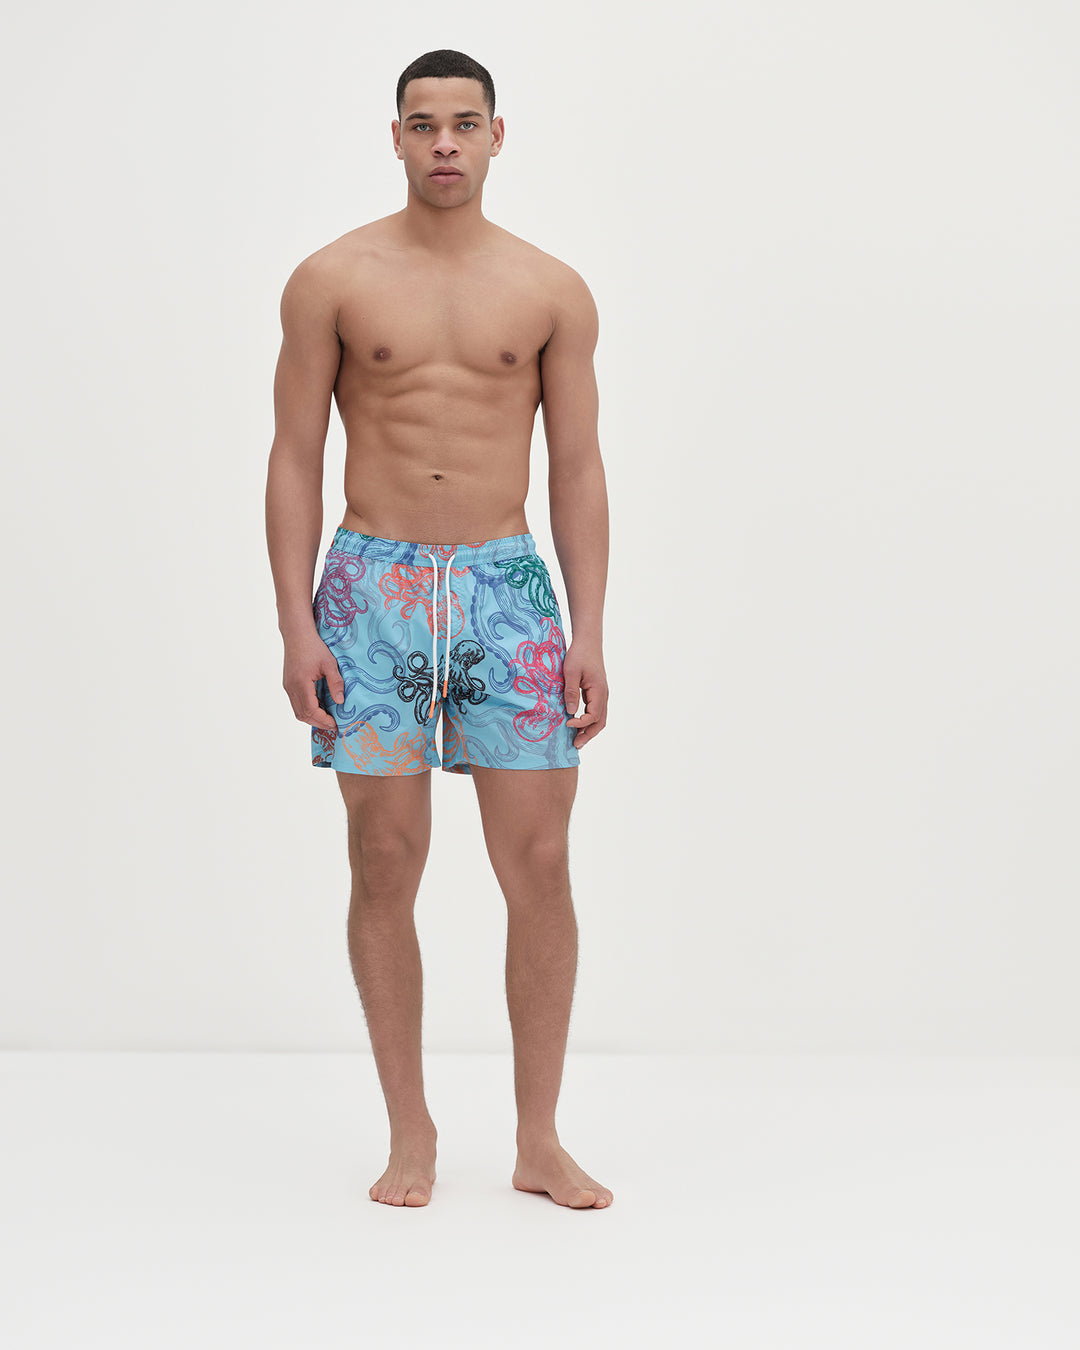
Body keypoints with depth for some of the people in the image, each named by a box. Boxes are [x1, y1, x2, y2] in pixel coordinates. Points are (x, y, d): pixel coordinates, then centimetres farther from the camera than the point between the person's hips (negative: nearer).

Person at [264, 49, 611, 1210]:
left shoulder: (552, 292, 6)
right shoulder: (332, 280, 3)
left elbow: (578, 468, 6)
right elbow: (294, 459, 2)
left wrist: (588, 631, -2)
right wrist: (295, 623, -6)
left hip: (507, 588, 1)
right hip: (372, 589, -1)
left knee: (539, 864, -2)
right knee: (386, 864, 1)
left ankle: (539, 1141, 10)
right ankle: (410, 1134, 14)